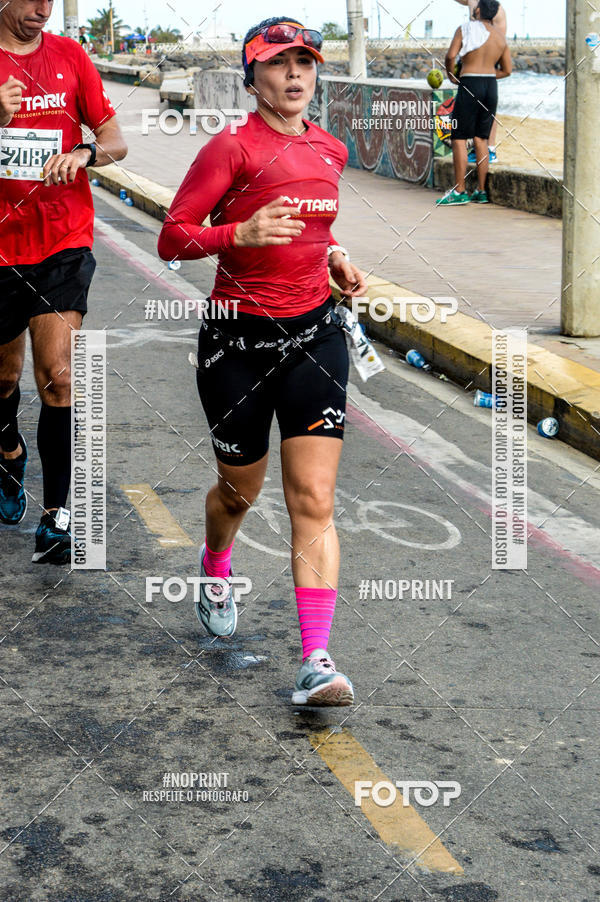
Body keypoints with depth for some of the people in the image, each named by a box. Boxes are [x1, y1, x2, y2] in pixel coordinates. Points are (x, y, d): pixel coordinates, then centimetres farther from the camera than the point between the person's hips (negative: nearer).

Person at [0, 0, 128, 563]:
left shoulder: (70, 56, 5)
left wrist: (84, 153, -16)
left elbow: (116, 142, 6)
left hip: (63, 246, 0)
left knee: (57, 375, -11)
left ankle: (55, 517, -7)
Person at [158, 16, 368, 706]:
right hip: (239, 339, -3)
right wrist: (241, 234, -27)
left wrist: (333, 257, 10)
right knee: (240, 489, 15)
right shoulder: (233, 147, -10)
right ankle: (215, 565, 50)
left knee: (314, 503, -7)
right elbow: (172, 238, -12)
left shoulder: (330, 150, 9)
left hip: (314, 335, 4)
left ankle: (316, 662, -8)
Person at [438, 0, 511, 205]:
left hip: (470, 88, -6)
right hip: (491, 88, 6)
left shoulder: (465, 29, -6)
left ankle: (459, 191, -5)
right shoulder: (500, 37, 11)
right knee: (481, 139, 11)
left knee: (459, 138, -1)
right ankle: (481, 191, 9)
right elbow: (507, 70, 13)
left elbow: (451, 55, -17)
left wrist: (450, 73, 3)